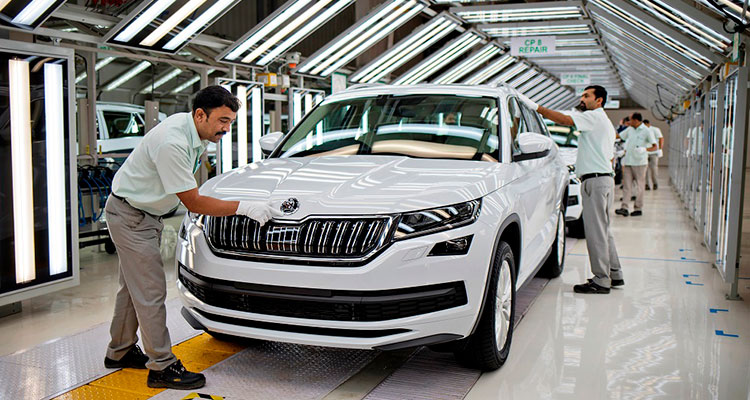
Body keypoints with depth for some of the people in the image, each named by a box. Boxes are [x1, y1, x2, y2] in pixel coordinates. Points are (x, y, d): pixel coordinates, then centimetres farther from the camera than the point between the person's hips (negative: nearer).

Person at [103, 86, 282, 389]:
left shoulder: (196, 133, -2)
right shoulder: (172, 142, -32)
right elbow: (193, 203, -28)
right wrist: (245, 207, -28)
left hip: (145, 213, 10)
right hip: (130, 214, -10)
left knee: (134, 286, 18)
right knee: (151, 290, -7)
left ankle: (120, 352, 34)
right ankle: (162, 367, 1)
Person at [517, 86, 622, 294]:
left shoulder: (594, 117, -9)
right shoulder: (605, 123, 23)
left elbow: (564, 119, -22)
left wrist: (534, 106, -22)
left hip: (596, 181, -11)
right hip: (605, 178, 11)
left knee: (596, 231, -8)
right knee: (603, 230, 15)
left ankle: (601, 280, -5)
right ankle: (615, 275, 22)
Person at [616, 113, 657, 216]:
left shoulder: (647, 131, -4)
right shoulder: (630, 130, 14)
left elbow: (654, 146, -9)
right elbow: (619, 136, 27)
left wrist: (645, 149, -27)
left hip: (640, 162, -5)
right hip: (628, 161, 5)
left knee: (639, 186, 3)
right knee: (626, 185, -1)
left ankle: (638, 208, 9)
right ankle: (624, 208, -5)